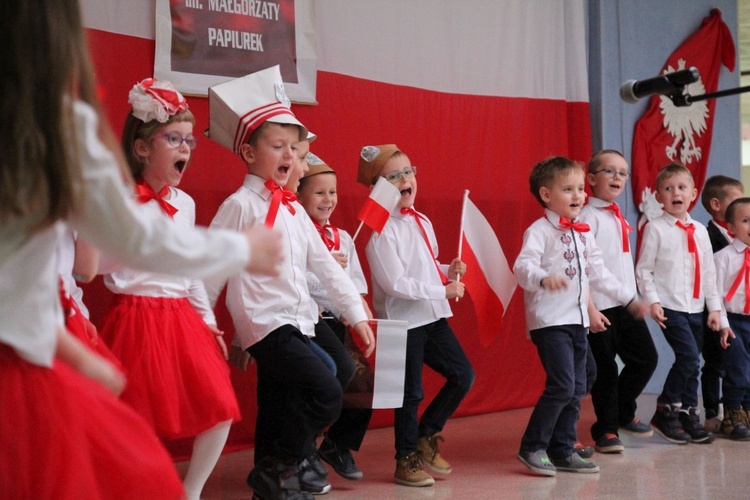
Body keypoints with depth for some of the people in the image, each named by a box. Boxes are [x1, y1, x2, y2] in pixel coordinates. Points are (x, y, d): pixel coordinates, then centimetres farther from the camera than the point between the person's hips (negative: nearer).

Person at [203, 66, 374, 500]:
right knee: (327, 394, -16)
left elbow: (325, 263, 16)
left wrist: (356, 313, 14)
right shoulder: (240, 206, -8)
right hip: (266, 323, -7)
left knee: (284, 412, 11)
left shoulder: (294, 209, 14)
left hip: (299, 323, 8)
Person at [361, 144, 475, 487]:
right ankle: (407, 461, 19)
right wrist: (443, 291, -18)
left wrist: (449, 271, 0)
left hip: (432, 316, 8)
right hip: (403, 321, -8)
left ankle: (426, 435, 27)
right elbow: (395, 283, -20)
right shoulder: (381, 230, -16)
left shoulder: (422, 222, 9)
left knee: (462, 375, 11)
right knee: (411, 393, 2)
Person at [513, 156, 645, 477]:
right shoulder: (539, 231, -8)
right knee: (562, 386, -15)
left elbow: (598, 274, 24)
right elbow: (523, 266, -23)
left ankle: (563, 451, 18)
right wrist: (543, 278, -43)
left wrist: (628, 298, 26)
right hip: (549, 320, -8)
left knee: (576, 389, 8)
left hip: (578, 320, 8)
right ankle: (532, 448, -2)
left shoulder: (584, 233, 16)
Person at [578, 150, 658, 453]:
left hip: (626, 303, 7)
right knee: (605, 368, 0)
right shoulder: (589, 216, -8)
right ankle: (605, 430, 14)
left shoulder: (619, 218, 16)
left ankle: (623, 413, 27)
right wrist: (589, 309, -18)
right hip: (601, 306, -7)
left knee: (646, 358, 8)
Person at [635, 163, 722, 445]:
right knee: (689, 357, -16)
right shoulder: (656, 229, -4)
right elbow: (644, 270, -5)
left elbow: (708, 271, 15)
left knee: (692, 364, 8)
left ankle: (689, 416, 19)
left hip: (696, 308, 6)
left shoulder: (700, 231, 12)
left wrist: (714, 306, 12)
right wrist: (652, 301, -14)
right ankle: (665, 411, -3)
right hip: (670, 307, -6)